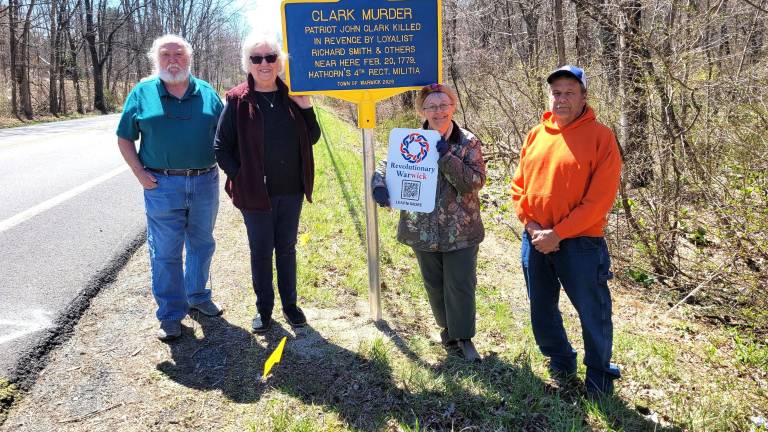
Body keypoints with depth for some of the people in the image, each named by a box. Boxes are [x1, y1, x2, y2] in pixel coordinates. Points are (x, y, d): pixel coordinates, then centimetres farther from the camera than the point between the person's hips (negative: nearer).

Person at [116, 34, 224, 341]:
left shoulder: (207, 93, 6)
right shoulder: (142, 93, 1)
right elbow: (125, 138, 5)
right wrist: (140, 172, -6)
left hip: (205, 182, 3)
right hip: (162, 186, -2)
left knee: (202, 245, 15)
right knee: (165, 253, 2)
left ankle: (197, 296, 35)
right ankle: (170, 314, 15)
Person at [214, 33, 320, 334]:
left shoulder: (291, 96, 2)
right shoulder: (237, 101, -7)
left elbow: (313, 138, 6)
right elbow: (221, 146, -3)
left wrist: (306, 108, -7)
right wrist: (239, 178, -10)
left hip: (291, 190, 3)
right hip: (255, 192, -2)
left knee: (286, 249, 16)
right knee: (260, 252, 11)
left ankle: (290, 304, 31)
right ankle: (264, 308, 27)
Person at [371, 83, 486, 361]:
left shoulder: (468, 143, -5)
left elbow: (475, 182, -14)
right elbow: (385, 166, 6)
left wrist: (446, 156, -23)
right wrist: (379, 186, -16)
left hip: (461, 231, -2)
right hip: (423, 231, 2)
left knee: (461, 286, 2)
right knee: (435, 286, 15)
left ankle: (463, 337, 20)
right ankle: (448, 330, 35)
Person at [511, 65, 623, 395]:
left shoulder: (601, 137, -9)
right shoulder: (536, 135, 6)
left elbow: (599, 198, -15)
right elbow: (519, 185, 8)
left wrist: (558, 233, -17)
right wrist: (531, 225, -7)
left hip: (579, 243, -5)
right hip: (535, 241, 5)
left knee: (592, 313, 8)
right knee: (541, 309, 18)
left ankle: (599, 374, 31)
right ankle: (560, 360, 41)